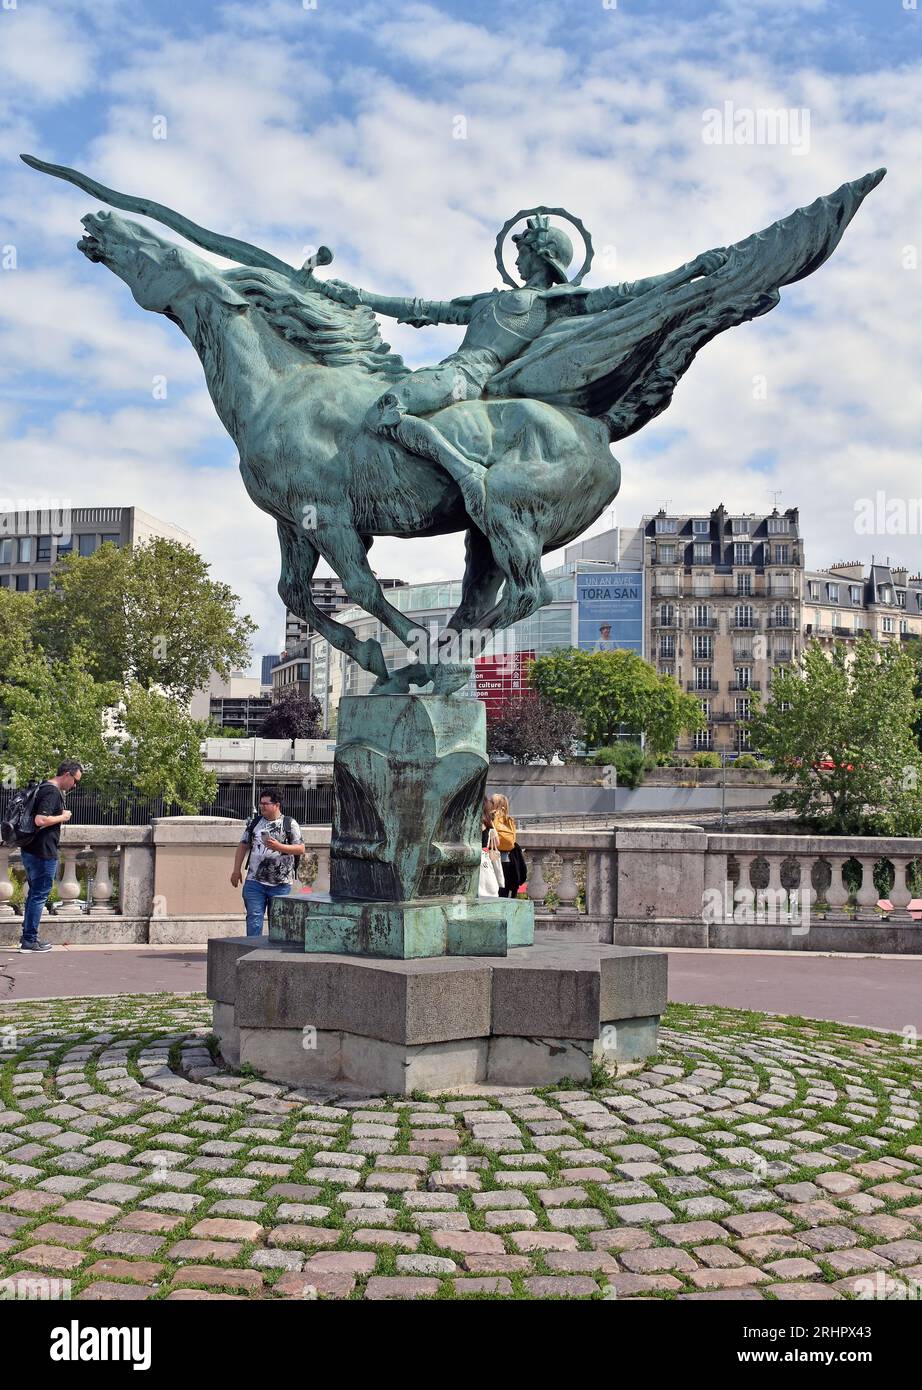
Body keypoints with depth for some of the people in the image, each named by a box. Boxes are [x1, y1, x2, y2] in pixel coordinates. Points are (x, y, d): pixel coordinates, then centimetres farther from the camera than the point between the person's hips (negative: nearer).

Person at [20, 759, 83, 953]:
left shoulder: (45, 788, 14)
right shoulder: (52, 792, -17)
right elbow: (40, 820, -29)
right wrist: (62, 817, -15)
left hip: (30, 850, 10)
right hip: (43, 852, -10)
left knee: (34, 893, 18)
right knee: (40, 895, -3)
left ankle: (27, 936, 26)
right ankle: (29, 940, 2)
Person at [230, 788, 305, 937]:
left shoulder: (290, 824, 2)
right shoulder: (255, 822, 12)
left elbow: (301, 849, -3)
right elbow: (243, 846, 16)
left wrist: (279, 847, -16)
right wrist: (237, 870, 9)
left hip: (281, 884, -2)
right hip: (254, 881, 2)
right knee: (254, 918, -5)